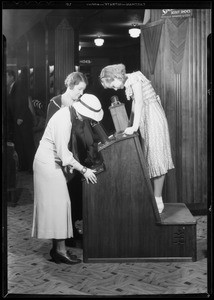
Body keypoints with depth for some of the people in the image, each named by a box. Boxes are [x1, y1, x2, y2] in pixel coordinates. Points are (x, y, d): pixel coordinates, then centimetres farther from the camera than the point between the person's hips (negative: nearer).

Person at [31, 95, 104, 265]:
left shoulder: (68, 114, 4)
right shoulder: (63, 121, -25)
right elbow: (64, 154, -25)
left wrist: (73, 162, 8)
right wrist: (83, 170, -19)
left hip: (51, 162, 10)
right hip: (48, 164, -10)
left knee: (56, 205, 11)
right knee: (58, 204, -6)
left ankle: (57, 248, 17)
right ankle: (60, 250, 0)